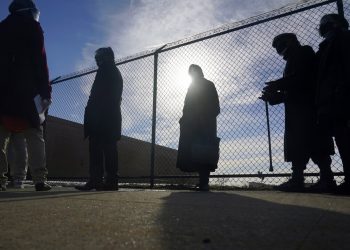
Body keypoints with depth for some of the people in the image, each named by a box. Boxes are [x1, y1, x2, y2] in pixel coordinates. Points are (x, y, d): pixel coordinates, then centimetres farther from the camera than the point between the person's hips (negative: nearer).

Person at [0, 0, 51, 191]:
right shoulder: (32, 27, 7)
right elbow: (39, 61, -4)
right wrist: (45, 90, -6)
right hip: (24, 91, -5)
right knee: (34, 136, -5)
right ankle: (40, 180, -11)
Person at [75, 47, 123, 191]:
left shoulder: (105, 69, 0)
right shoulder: (117, 73, 27)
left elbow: (96, 94, -12)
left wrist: (89, 112, -13)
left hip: (101, 116, -9)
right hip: (113, 116, 9)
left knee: (96, 148, -10)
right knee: (109, 148, 3)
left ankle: (95, 180, -12)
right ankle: (111, 181, 2)